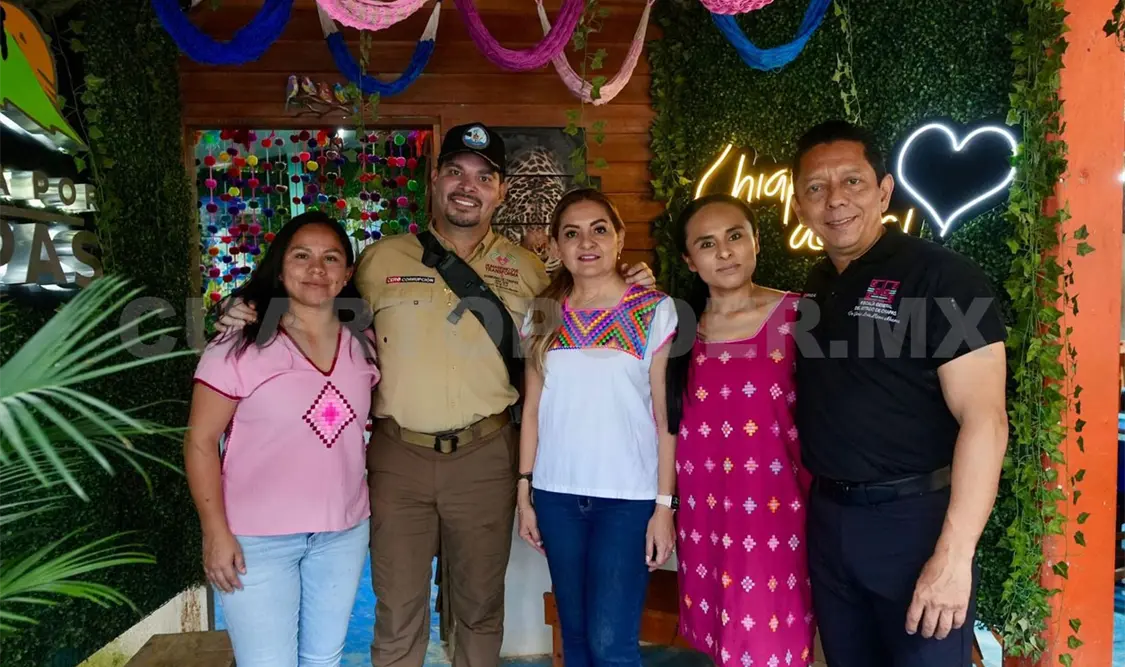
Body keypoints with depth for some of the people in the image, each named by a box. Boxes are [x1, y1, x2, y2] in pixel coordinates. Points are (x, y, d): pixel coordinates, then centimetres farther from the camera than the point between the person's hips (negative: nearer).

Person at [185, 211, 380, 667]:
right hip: (257, 539, -4)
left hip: (344, 533, 5)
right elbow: (200, 443, -10)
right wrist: (216, 533, -14)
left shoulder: (362, 345, 2)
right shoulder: (239, 345, -12)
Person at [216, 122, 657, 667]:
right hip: (397, 456, 0)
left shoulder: (526, 270, 5)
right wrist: (257, 321, -3)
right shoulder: (380, 260, 3)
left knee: (480, 606, 17)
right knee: (398, 615, 10)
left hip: (485, 457, 1)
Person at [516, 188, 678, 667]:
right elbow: (533, 409, 9)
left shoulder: (656, 311, -3)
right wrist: (524, 492, 6)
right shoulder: (543, 316, 7)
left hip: (629, 496, -3)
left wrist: (664, 504, -7)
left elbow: (667, 416, -4)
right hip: (557, 494, 4)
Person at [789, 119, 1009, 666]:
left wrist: (954, 554, -22)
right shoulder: (816, 285, 8)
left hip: (914, 518, -6)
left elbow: (984, 419, -18)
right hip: (827, 517, 7)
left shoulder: (941, 277, -13)